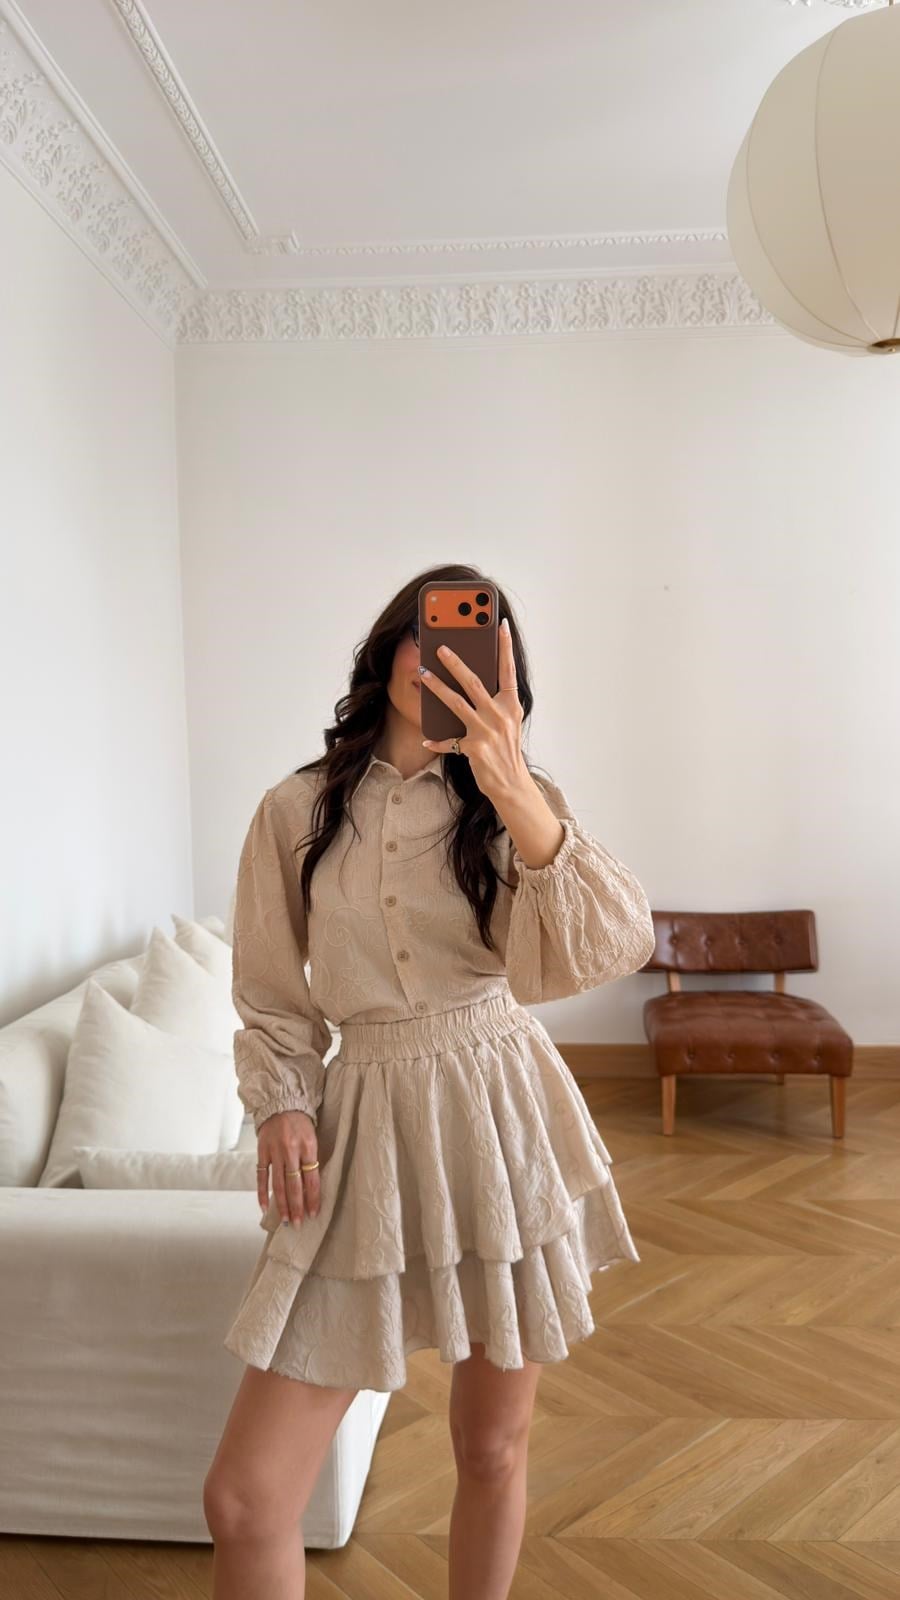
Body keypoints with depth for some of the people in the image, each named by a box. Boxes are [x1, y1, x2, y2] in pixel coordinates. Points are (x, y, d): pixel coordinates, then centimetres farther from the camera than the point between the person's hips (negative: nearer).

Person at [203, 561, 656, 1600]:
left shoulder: (513, 802, 1)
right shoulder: (296, 811, 2)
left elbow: (613, 948, -18)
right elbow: (268, 1001, 10)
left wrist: (513, 788, -28)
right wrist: (281, 1104, -8)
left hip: (503, 1118, 1)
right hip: (364, 1121, 0)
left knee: (493, 1449, 15)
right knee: (242, 1500, -3)